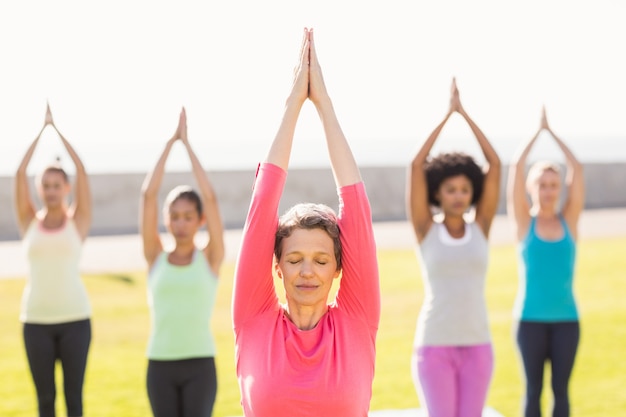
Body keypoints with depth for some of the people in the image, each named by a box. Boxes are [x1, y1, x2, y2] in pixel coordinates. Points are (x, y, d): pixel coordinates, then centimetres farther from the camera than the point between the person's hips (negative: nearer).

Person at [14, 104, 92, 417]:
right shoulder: (29, 222, 4)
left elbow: (82, 172, -6)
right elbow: (19, 174, -3)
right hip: (36, 319, 1)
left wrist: (57, 129, -3)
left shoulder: (78, 221, 1)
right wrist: (41, 130, -2)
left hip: (75, 317, -1)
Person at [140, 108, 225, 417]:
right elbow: (148, 195, -1)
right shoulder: (156, 258, 5)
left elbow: (210, 198, -7)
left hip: (200, 364, -2)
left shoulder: (210, 258, 2)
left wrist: (187, 144, -1)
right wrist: (170, 142, 1)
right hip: (160, 365, 2)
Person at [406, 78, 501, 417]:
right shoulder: (425, 230, -1)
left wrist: (464, 112, -1)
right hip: (434, 346, -2)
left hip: (476, 345, 3)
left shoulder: (480, 228, 5)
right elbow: (416, 165, -9)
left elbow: (495, 164, -1)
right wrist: (447, 114, -5)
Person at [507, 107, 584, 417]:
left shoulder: (569, 220, 5)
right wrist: (537, 131, 0)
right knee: (533, 388, 4)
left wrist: (552, 132, 1)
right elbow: (516, 167, -7)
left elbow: (577, 169, -2)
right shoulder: (523, 221, 0)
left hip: (566, 318, 2)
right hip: (531, 318, -2)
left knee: (560, 388, 6)